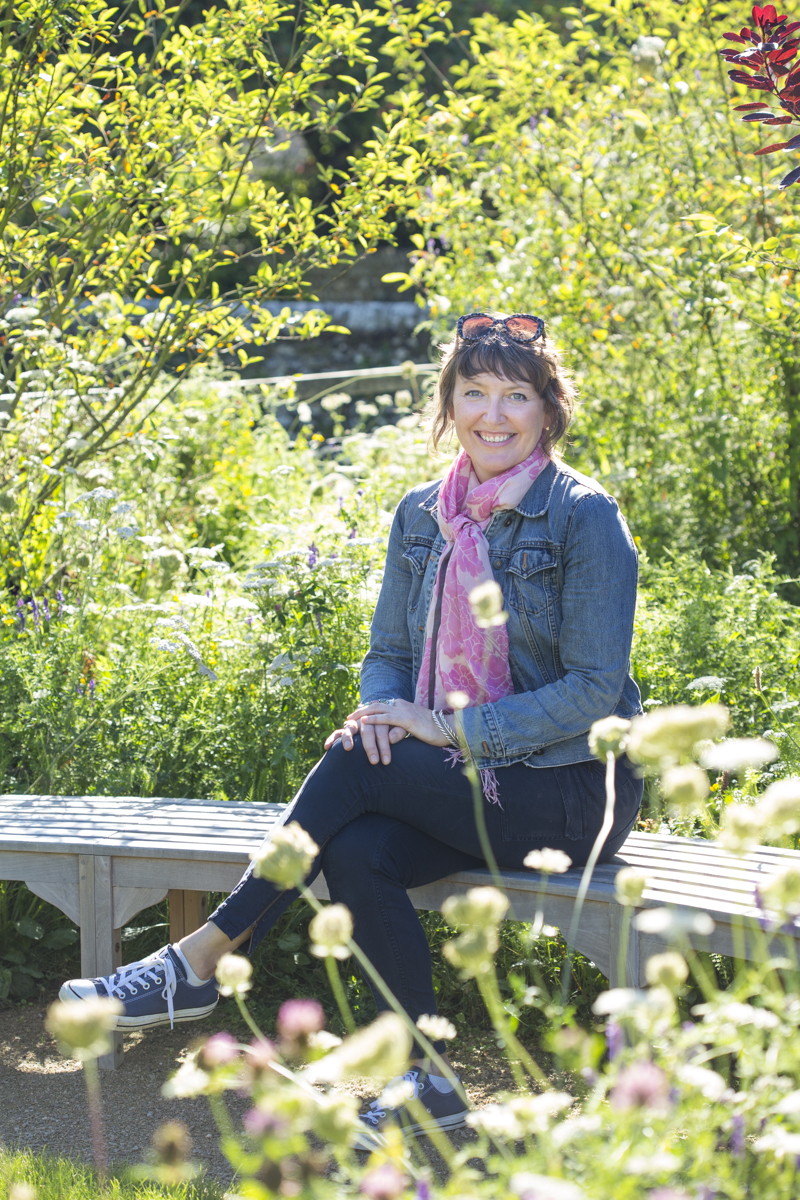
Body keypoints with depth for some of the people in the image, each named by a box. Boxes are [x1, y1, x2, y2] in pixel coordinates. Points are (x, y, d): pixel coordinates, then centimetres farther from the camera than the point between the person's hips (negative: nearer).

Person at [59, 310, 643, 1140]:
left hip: (572, 790, -5)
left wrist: (452, 728, -20)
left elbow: (595, 688, -14)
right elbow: (389, 652, 13)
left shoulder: (585, 519, -11)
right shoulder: (421, 517, 8)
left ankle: (203, 960, -17)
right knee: (355, 852, -26)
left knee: (354, 765, -25)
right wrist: (381, 714, -11)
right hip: (466, 783, 5)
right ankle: (425, 1082, -16)